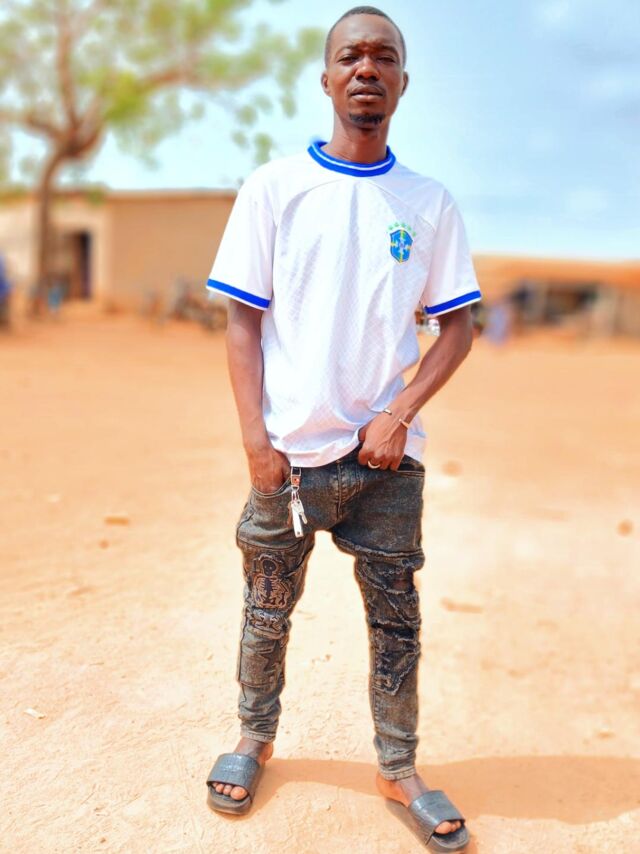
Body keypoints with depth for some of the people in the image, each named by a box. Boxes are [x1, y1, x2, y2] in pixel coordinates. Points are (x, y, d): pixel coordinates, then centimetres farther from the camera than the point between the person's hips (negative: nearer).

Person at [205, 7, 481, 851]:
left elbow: (457, 328, 6)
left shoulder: (430, 203, 6)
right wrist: (255, 440, -10)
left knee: (397, 617, 8)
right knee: (268, 609, 12)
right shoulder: (274, 186, 1)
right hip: (290, 450, -1)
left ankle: (400, 768, 26)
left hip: (387, 452, 1)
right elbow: (242, 320, -1)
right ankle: (254, 740, 34)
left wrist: (399, 414, -9)